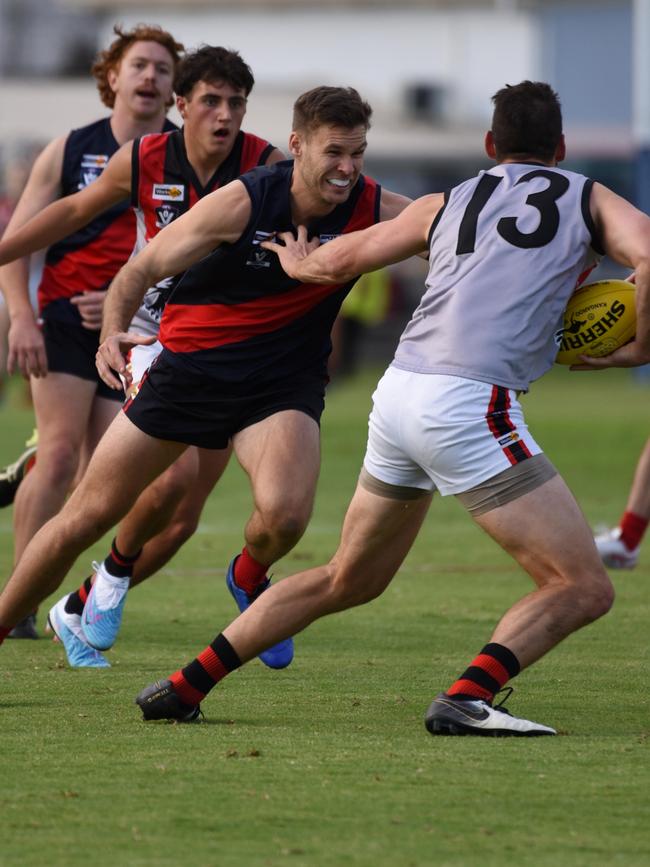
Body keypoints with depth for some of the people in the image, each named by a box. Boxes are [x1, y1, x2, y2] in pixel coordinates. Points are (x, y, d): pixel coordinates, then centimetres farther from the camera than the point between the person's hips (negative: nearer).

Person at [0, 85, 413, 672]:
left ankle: (250, 578, 9)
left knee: (283, 514, -28)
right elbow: (141, 270, -11)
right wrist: (113, 332, -28)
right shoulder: (242, 204, -19)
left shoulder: (373, 211, -13)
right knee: (88, 515, 2)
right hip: (188, 370, -1)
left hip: (284, 384, 1)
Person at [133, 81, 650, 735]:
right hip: (470, 403, -6)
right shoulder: (587, 198, 13)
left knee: (349, 579, 24)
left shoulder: (446, 203, 23)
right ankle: (467, 698, -23)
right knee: (584, 589, -4)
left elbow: (333, 263, 27)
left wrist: (297, 262, 49)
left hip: (399, 390, 6)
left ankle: (186, 686, 25)